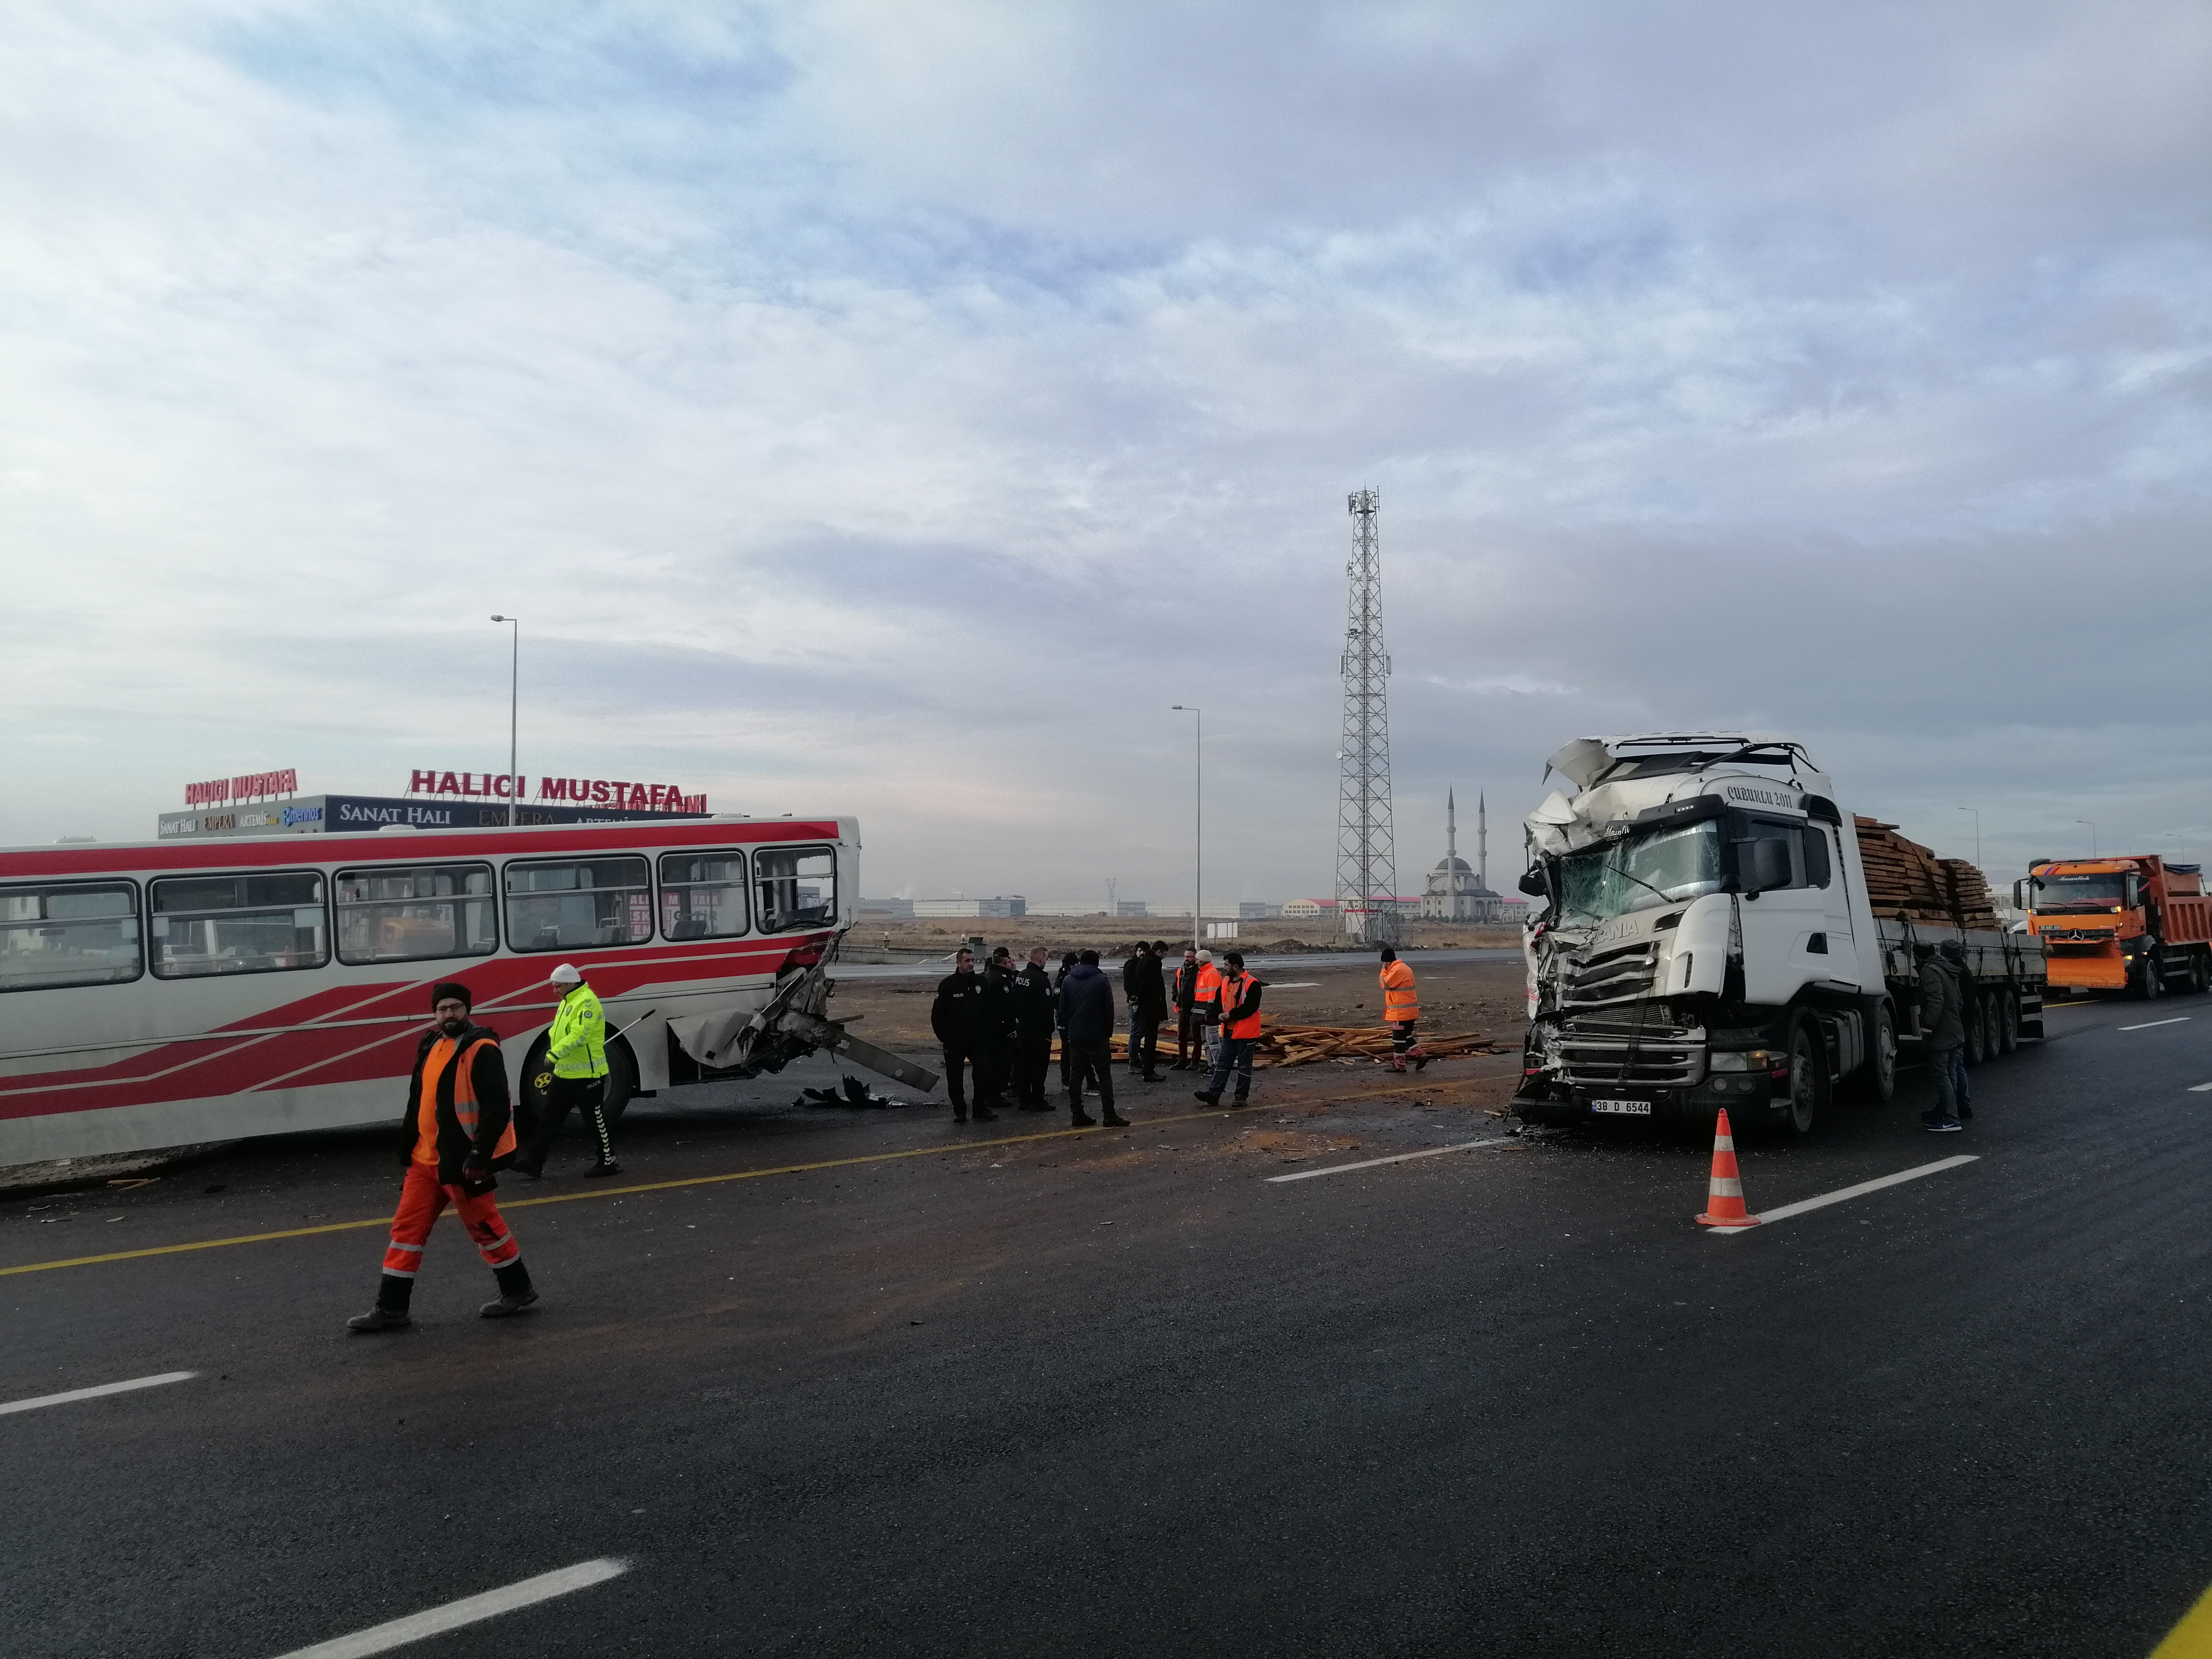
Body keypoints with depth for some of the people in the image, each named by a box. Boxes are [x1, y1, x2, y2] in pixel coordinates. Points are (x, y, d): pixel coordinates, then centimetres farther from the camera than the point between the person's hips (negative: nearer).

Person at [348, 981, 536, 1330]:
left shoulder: (481, 1049, -15)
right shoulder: (431, 1047, 11)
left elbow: (497, 1108, -21)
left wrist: (480, 1155, -25)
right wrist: (407, 1148, 20)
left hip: (462, 1161, -8)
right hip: (426, 1158, 8)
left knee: (484, 1226, 4)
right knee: (408, 1227, 8)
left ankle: (518, 1290, 20)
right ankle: (391, 1308, 16)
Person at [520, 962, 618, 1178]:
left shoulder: (587, 1002, -17)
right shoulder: (567, 1002, 14)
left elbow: (579, 1035, -28)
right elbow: (558, 1034, 21)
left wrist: (555, 1054, -28)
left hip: (587, 1075, -10)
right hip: (564, 1073, 10)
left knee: (595, 1119, 1)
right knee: (551, 1117, 9)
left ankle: (608, 1162, 13)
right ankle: (535, 1163, 13)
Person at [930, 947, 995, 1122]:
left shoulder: (980, 983, 4)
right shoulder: (947, 985, -7)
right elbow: (937, 1015, -4)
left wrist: (985, 1032, 6)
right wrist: (944, 1037, -6)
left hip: (977, 1040, 3)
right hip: (954, 1041, -3)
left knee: (983, 1074, -3)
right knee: (955, 1078, 5)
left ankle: (981, 1110, 9)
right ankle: (960, 1112, 16)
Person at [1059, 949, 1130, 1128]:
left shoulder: (1068, 981, 7)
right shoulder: (1102, 980, -4)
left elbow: (1063, 1010, 8)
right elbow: (1109, 1010, -6)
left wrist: (1068, 1031, 13)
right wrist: (1109, 1032, 3)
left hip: (1075, 1037, 4)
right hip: (1097, 1036, -4)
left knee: (1076, 1075, 7)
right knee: (1104, 1074, -1)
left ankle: (1077, 1114, 6)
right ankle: (1109, 1115, -5)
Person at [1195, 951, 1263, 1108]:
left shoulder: (1252, 984, -15)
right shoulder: (1226, 981, 10)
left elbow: (1250, 1007, -22)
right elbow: (1220, 1001, 18)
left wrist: (1230, 1015, -18)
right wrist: (1221, 1014, -2)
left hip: (1245, 1032, -7)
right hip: (1228, 1031, 7)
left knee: (1244, 1067, 4)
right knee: (1222, 1064, 7)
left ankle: (1242, 1096, 12)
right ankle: (1213, 1093, 7)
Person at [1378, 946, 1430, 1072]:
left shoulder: (1397, 970, -18)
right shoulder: (1405, 968, 16)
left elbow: (1385, 984, -15)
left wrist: (1384, 971, -6)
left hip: (1401, 1012, -10)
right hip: (1410, 1010, 10)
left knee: (1398, 1038, -1)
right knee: (1406, 1036, 19)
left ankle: (1399, 1065, 5)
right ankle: (1421, 1055, 14)